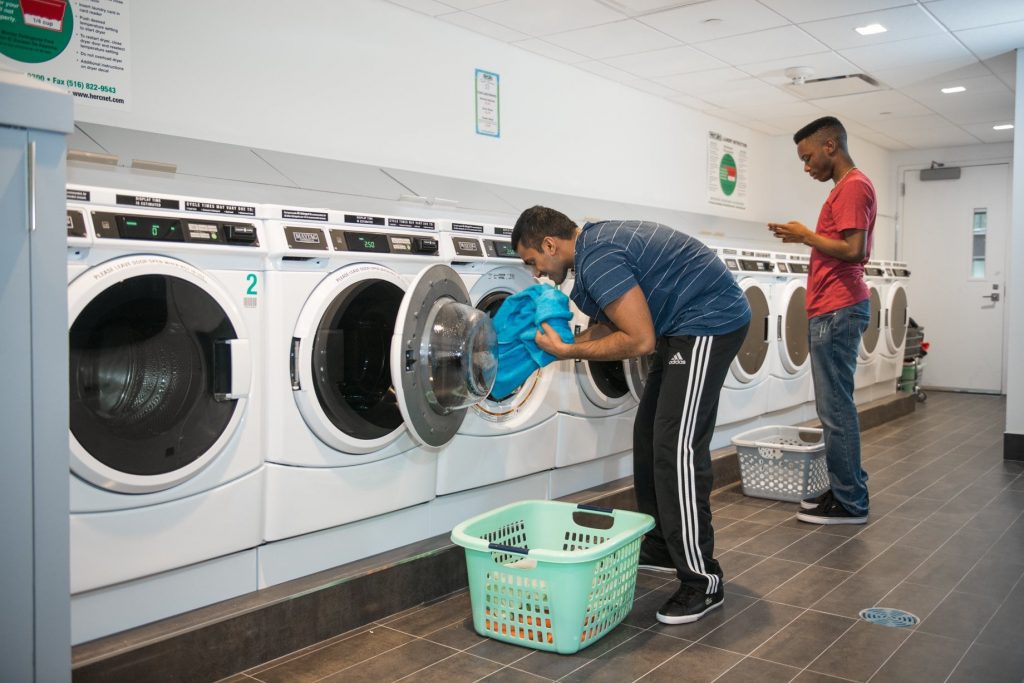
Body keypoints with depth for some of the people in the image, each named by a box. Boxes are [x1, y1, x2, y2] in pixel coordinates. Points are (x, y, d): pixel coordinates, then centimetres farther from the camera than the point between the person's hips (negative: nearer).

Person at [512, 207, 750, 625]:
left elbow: (640, 341, -23)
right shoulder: (596, 242, 11)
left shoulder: (597, 259, -22)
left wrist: (568, 352, -14)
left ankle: (702, 581, -5)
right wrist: (563, 343, 6)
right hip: (685, 326, 11)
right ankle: (660, 548, 25)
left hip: (710, 323, -11)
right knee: (649, 437, 14)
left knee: (676, 449, -13)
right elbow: (612, 324, 18)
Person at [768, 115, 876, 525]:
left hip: (836, 310, -10)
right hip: (833, 308, 10)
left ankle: (850, 502, 2)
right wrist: (807, 237, 10)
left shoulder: (853, 186, -11)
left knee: (835, 408, -6)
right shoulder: (848, 187, 20)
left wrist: (807, 236, -9)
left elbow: (854, 250, -19)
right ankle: (847, 489, 22)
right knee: (835, 406, 14)